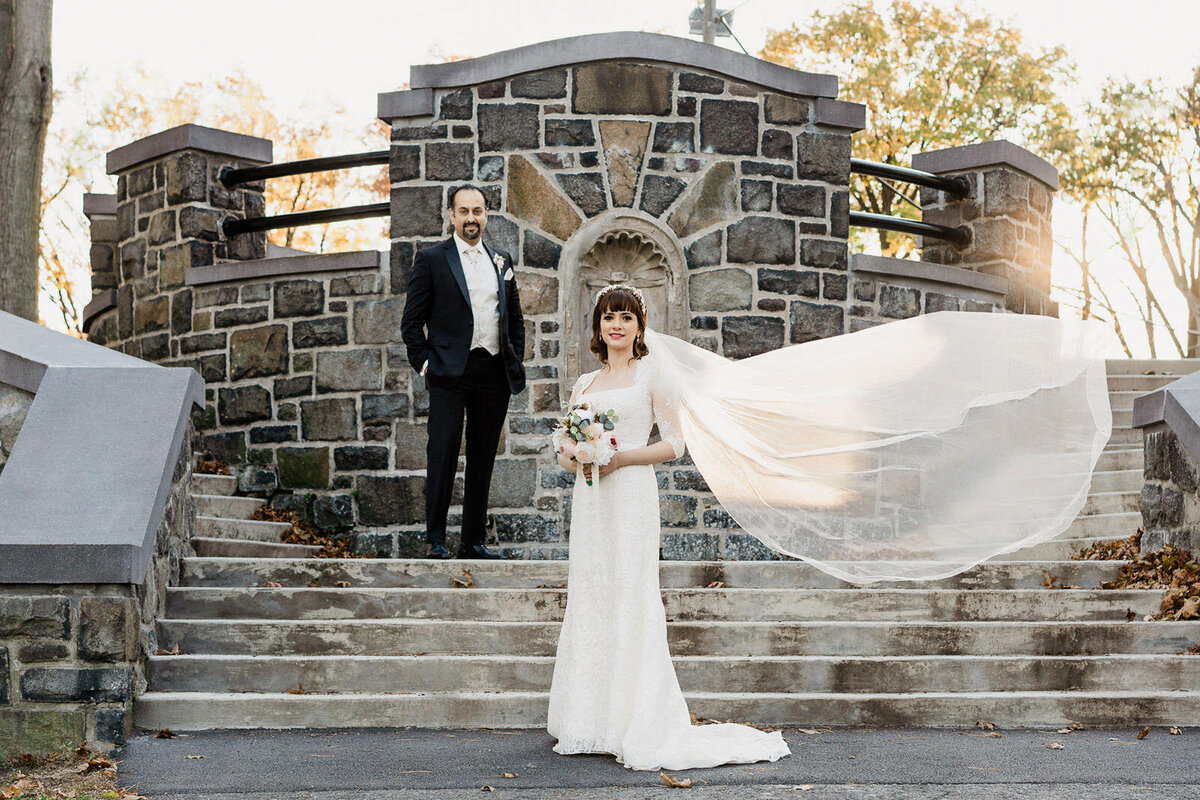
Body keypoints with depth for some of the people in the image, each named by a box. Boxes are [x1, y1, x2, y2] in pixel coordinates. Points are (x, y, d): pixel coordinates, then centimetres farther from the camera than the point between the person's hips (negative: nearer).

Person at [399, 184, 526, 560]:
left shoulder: (502, 260, 15)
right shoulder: (431, 258, 2)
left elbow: (516, 317, 21)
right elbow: (412, 321, 1)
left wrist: (516, 361, 10)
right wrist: (423, 363, -6)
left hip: (495, 372, 4)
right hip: (450, 372, -4)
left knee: (483, 459, 8)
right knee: (443, 453, -5)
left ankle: (473, 540, 15)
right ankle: (435, 539, 3)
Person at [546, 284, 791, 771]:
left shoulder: (650, 373, 3)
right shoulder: (585, 383, 17)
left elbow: (674, 443, -2)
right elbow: (564, 451, 17)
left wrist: (621, 458, -13)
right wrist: (575, 458, -5)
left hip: (631, 494, -5)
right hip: (589, 499, 5)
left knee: (630, 601, -8)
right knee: (588, 601, 5)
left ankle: (638, 730, -3)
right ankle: (590, 726, 12)